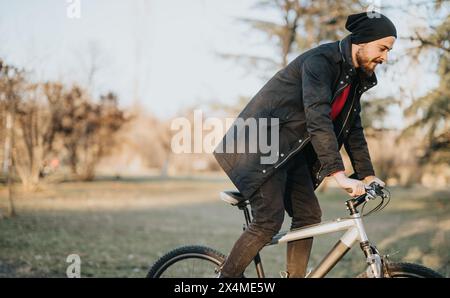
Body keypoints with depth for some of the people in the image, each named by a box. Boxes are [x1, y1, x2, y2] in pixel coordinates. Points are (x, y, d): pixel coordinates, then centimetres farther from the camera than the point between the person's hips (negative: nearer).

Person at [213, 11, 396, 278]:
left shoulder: (354, 77, 7)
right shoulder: (321, 61, -22)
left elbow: (353, 128, 14)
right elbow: (318, 118, -33)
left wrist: (367, 175, 9)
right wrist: (339, 174, -38)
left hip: (292, 151, 9)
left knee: (309, 216, 4)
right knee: (270, 220, -15)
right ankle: (226, 279, -2)